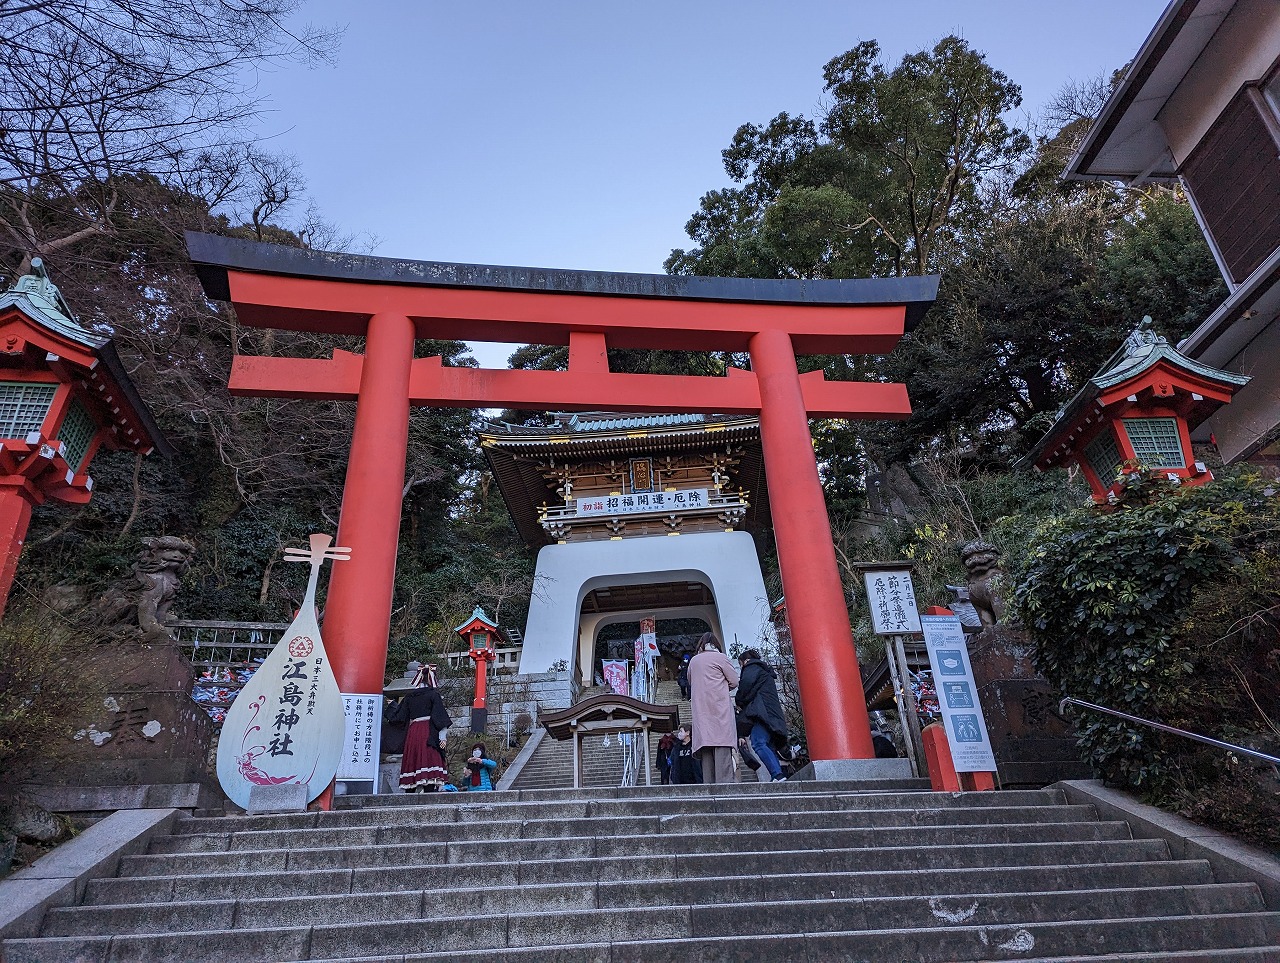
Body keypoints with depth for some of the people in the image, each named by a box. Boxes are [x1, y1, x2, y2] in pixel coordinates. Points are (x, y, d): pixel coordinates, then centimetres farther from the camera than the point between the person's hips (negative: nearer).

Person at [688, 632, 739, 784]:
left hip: (701, 712, 5)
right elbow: (734, 681, 3)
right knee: (722, 748, -11)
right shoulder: (720, 657, 2)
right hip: (720, 707, -5)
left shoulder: (693, 661, 16)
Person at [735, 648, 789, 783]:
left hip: (764, 712, -10)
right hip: (773, 715, 10)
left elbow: (747, 683, -12)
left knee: (758, 743, -20)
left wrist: (739, 701, 3)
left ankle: (778, 776, -33)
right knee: (768, 747, 5)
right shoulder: (765, 671, 35)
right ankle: (778, 777, -5)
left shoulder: (751, 667, 7)